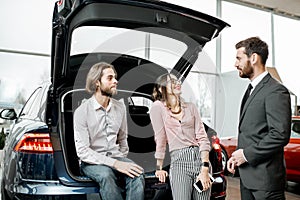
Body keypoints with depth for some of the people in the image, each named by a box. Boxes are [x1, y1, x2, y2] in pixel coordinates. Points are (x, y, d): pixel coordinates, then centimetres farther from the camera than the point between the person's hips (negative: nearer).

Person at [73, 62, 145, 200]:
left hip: (116, 158, 4)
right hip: (92, 161, -3)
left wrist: (123, 161, 6)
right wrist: (115, 164, -23)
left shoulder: (120, 107, 8)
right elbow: (82, 151, -15)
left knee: (137, 174, -27)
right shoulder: (82, 111, -8)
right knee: (106, 175, -36)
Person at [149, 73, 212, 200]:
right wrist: (159, 168, 4)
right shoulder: (158, 107, -1)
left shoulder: (190, 107, 10)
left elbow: (202, 138, 3)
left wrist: (205, 169, -6)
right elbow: (160, 139, -1)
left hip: (200, 157, 4)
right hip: (179, 161, -3)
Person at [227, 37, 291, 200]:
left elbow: (280, 135, -22)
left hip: (265, 179, -8)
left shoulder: (276, 91, -14)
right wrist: (238, 156, 6)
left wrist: (246, 154, -15)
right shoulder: (253, 90, 15)